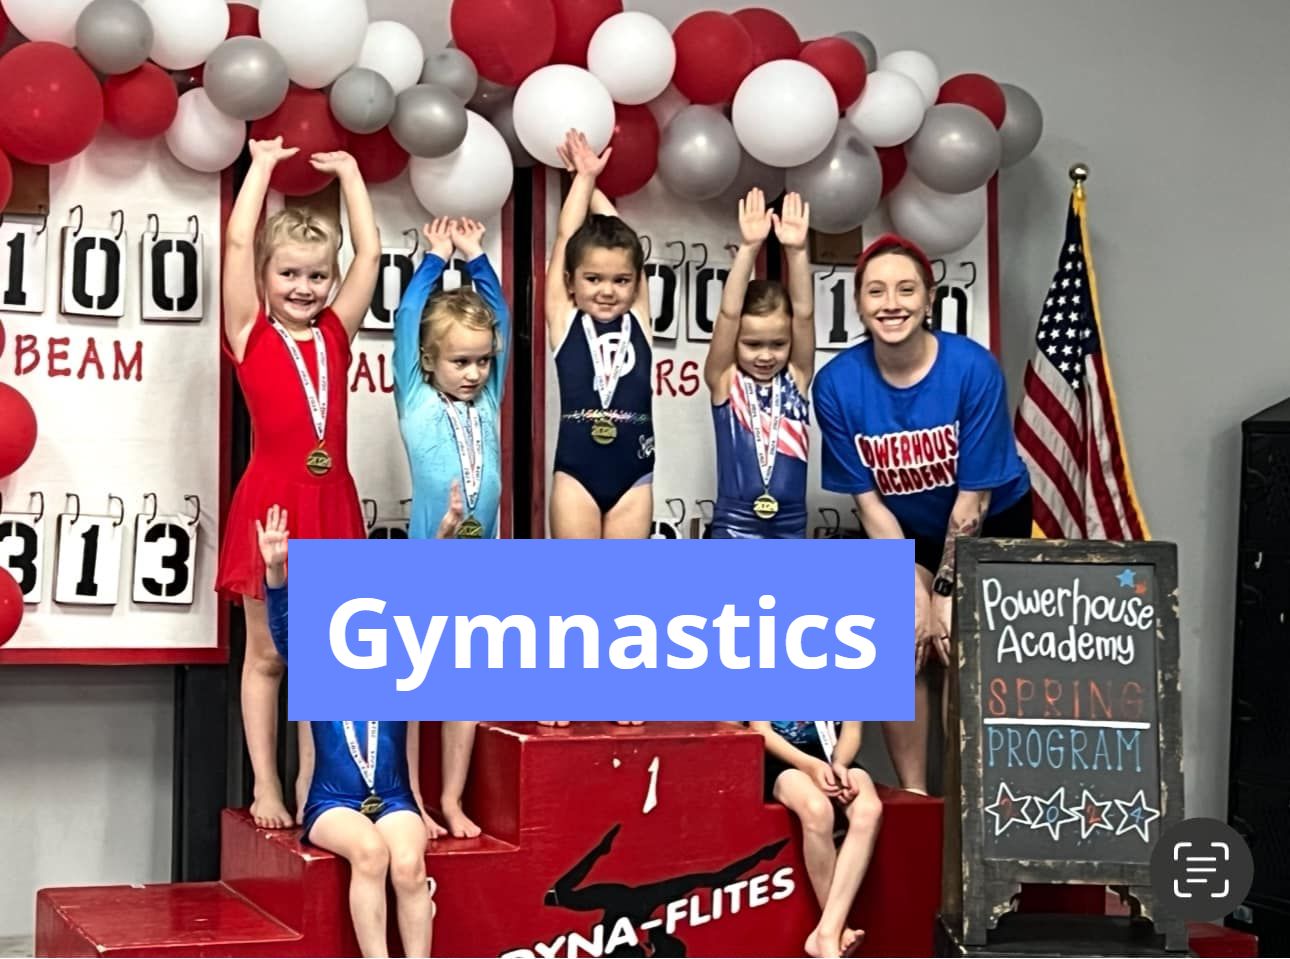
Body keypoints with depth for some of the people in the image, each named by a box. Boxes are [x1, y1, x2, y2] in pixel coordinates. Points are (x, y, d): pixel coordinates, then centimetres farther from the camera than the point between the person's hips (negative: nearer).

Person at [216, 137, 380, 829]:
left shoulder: (335, 333, 9)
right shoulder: (251, 334, -1)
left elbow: (370, 252, 9)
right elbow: (238, 242, -8)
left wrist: (348, 172, 14)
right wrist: (263, 164, 0)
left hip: (331, 502, 4)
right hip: (270, 502, -3)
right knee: (266, 654, 4)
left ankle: (311, 785, 13)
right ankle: (265, 787, 11)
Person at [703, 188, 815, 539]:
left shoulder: (797, 379, 4)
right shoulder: (725, 381, -1)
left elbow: (804, 314, -7)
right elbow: (729, 314, -12)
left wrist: (796, 250, -19)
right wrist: (749, 248, -22)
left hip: (790, 530, 2)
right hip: (735, 527, -2)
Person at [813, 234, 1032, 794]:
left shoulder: (973, 369, -27)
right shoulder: (838, 384, -21)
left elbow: (974, 494, -20)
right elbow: (867, 498, -13)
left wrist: (945, 593, -16)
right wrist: (915, 591, -15)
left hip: (991, 525, -2)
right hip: (905, 531, 2)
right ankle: (912, 792, 0)